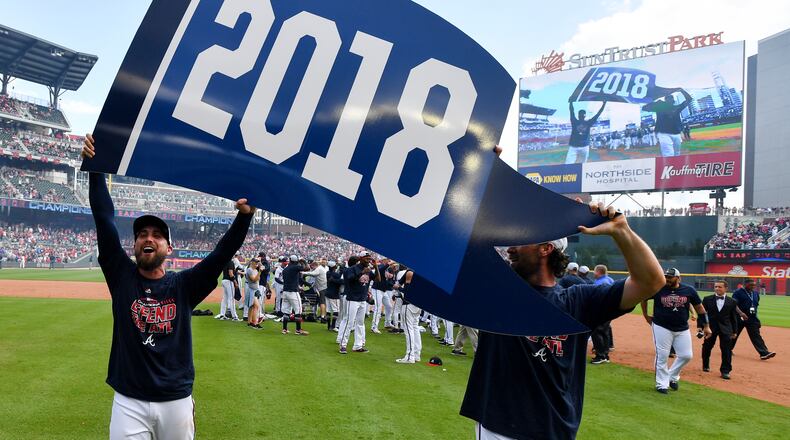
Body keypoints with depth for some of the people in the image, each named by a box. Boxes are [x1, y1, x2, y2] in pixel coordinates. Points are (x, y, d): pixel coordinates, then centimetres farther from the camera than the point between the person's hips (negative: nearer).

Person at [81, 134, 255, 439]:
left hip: (176, 401, 1)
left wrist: (244, 217, -23)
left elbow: (223, 254, -9)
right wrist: (95, 170, -9)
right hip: (129, 402, 0)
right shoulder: (122, 276, 2)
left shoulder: (184, 285, 1)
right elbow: (104, 221, -4)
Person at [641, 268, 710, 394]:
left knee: (686, 355, 4)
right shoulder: (658, 289, -8)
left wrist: (706, 326, 4)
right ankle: (662, 384, 12)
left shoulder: (689, 290, -4)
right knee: (662, 356, -1)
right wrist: (646, 316, 9)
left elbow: (699, 307, 5)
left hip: (682, 329, 3)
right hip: (662, 328, -2)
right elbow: (643, 298, 8)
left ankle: (672, 377, 27)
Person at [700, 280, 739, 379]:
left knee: (727, 350, -3)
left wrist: (734, 331, 6)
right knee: (707, 347, 10)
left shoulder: (732, 302, 2)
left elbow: (734, 317, 7)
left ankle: (725, 371, 5)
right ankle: (705, 366, 31)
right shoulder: (707, 299, 0)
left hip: (725, 329, 0)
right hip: (710, 327, 0)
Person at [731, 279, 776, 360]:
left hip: (752, 319, 5)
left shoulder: (755, 294, 12)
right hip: (739, 318, -5)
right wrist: (741, 313, -30)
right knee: (734, 334, 7)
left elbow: (756, 304, 22)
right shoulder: (738, 293, -9)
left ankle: (764, 353, -13)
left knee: (756, 335, -4)